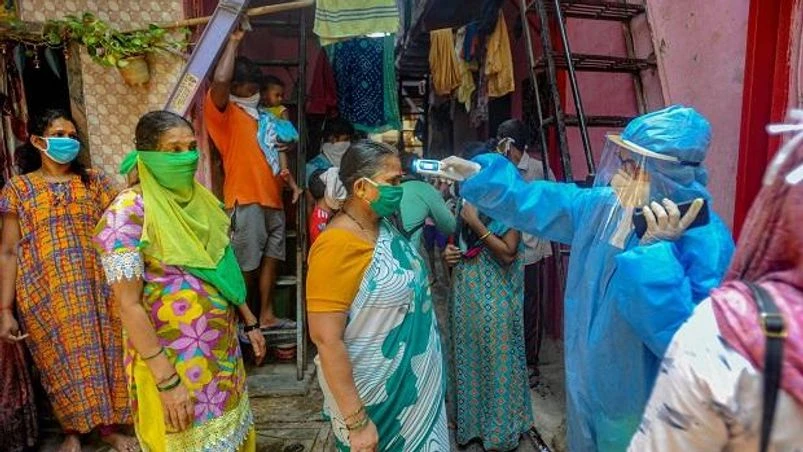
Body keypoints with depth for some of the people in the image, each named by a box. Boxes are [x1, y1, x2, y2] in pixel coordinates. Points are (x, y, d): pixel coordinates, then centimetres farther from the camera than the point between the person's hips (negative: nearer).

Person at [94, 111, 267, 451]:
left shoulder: (197, 197, 2)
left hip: (222, 348, 6)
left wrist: (249, 321, 13)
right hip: (172, 358, -6)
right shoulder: (129, 211, -18)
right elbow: (128, 304, -20)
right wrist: (167, 381, -20)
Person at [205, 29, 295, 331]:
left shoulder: (256, 114, 21)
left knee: (272, 257, 12)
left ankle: (267, 316, 23)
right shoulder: (222, 111, -4)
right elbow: (220, 81, -25)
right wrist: (234, 42, -14)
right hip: (246, 199, -8)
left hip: (271, 196, 8)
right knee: (247, 265, -2)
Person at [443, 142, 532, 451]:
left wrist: (477, 224, -20)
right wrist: (448, 253, -2)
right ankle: (470, 420, 35)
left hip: (495, 297, -6)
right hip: (465, 294, 6)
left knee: (497, 359, 7)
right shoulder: (464, 202, 6)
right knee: (467, 357, 16)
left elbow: (508, 254, -18)